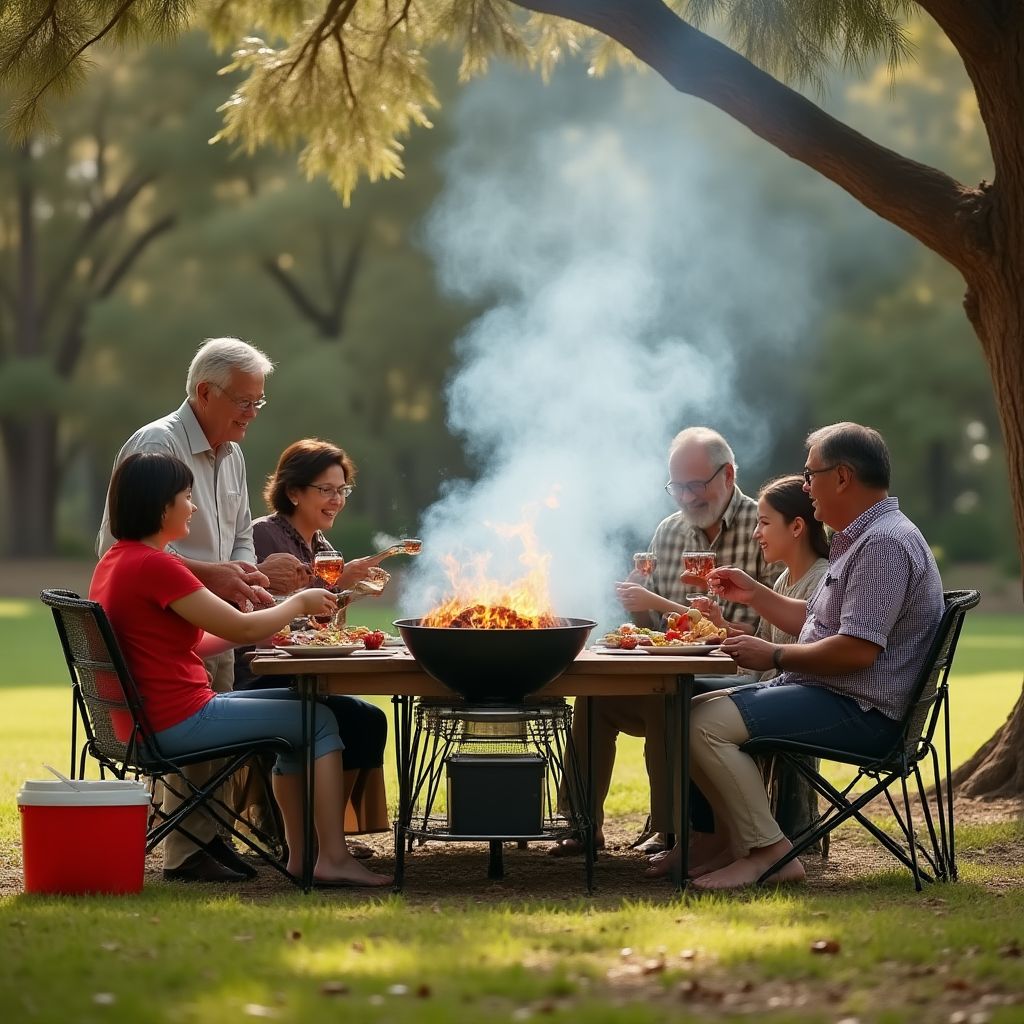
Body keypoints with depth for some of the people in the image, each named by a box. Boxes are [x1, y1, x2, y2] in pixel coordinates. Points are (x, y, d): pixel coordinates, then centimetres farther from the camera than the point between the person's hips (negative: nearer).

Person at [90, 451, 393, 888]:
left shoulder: (114, 561, 12)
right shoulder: (154, 565, -19)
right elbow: (243, 628, -15)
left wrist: (261, 629, 14)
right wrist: (299, 603, 2)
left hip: (146, 719, 10)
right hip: (181, 721, -10)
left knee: (296, 703, 23)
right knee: (320, 720, 2)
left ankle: (300, 853, 22)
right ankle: (333, 859, 0)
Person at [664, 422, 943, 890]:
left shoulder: (885, 544, -18)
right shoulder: (860, 539, 19)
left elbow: (856, 650, -26)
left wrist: (774, 656, -15)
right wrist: (753, 594, 22)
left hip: (860, 711, -11)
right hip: (823, 693, 11)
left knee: (707, 724, -22)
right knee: (691, 710, 11)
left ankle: (769, 852, -17)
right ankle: (739, 842, 6)